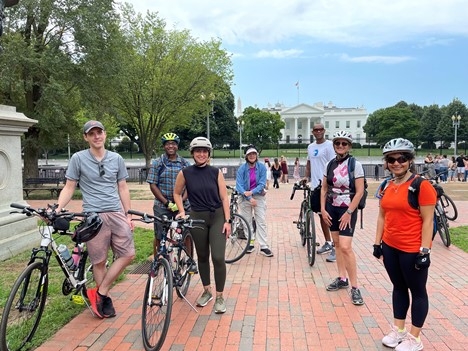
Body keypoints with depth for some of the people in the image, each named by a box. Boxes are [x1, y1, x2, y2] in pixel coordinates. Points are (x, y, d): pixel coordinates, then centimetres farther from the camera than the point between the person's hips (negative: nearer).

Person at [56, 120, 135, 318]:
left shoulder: (116, 159, 9)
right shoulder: (78, 159, 1)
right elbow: (69, 187, 4)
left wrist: (128, 215, 10)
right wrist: (57, 209, -11)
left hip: (117, 214, 3)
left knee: (128, 254, -3)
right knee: (99, 262, 4)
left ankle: (100, 293, 11)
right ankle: (106, 301, 22)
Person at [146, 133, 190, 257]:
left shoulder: (185, 164, 6)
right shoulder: (157, 164, 2)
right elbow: (153, 185, -3)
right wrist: (167, 203, -13)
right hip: (162, 206, -1)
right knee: (159, 237, 6)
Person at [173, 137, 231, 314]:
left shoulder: (216, 172, -3)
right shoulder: (185, 173, -3)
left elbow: (224, 197, -2)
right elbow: (177, 194, 11)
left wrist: (227, 220, -6)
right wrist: (182, 212, -1)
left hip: (217, 217, -1)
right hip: (197, 218, 1)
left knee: (218, 257, -8)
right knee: (202, 256, 12)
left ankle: (219, 296, 8)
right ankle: (207, 291, 32)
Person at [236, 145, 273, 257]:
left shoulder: (262, 168, -5)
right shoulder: (242, 169, -8)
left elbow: (262, 184, -9)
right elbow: (239, 186, -13)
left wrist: (251, 192, -23)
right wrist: (249, 198, -21)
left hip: (258, 196, 0)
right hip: (245, 197, 0)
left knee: (261, 222, -4)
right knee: (247, 222, 6)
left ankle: (264, 246, -1)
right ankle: (251, 243, 20)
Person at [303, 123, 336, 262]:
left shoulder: (329, 145, -8)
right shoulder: (310, 147, 13)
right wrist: (306, 177, 10)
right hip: (315, 185, 7)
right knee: (321, 215, 15)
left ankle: (335, 247, 1)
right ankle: (328, 243, 29)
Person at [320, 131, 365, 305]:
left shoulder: (355, 165, -10)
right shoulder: (330, 164, 5)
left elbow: (360, 191, -13)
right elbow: (324, 188, 10)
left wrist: (349, 212, -16)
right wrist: (323, 209, 1)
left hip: (347, 209, -6)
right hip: (332, 208, 6)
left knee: (345, 247, -12)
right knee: (337, 243, 12)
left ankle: (355, 288, -1)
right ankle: (342, 279, 25)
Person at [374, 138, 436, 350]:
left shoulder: (421, 185, -14)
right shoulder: (387, 186, 5)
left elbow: (428, 220, -15)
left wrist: (424, 250, -17)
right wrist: (377, 242, 9)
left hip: (412, 250, -6)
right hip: (390, 247, 6)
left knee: (417, 291, 10)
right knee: (399, 288, 18)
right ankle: (398, 330, 32)